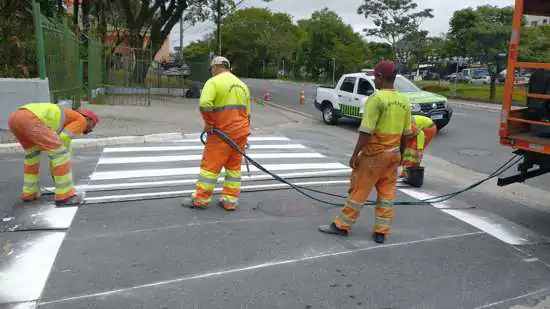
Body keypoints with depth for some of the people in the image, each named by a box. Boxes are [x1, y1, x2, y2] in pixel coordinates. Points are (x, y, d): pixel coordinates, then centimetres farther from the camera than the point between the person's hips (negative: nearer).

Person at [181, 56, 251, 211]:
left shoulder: (214, 82, -6)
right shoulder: (242, 85, 17)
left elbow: (204, 104, -24)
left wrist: (208, 123, -12)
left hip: (221, 132, -6)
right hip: (240, 132, 7)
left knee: (210, 165, 1)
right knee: (234, 166, 12)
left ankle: (200, 199, 9)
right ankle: (230, 200, 14)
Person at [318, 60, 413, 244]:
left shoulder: (376, 99, -18)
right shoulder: (404, 101, 5)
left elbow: (366, 131, -21)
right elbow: (406, 133, 11)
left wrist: (355, 154, -15)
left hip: (374, 154, -7)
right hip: (393, 153, 7)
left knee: (359, 191, 3)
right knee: (387, 193, 11)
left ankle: (341, 225, 15)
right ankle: (381, 231, 16)